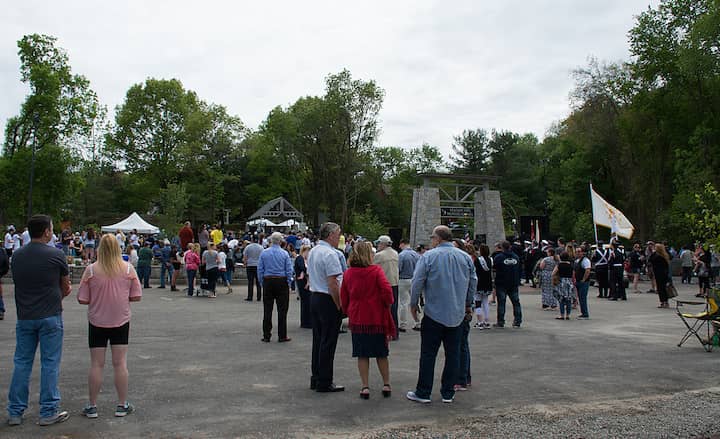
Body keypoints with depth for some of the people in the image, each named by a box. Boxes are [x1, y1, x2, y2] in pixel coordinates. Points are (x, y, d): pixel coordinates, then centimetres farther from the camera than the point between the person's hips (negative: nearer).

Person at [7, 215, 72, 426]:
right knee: (50, 363, 3)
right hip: (50, 316, -4)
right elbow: (66, 288, -1)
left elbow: (19, 284, 13)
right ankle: (48, 412, 9)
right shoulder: (56, 255, -11)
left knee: (22, 362, 13)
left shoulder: (16, 256, 4)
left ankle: (15, 411, 19)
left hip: (24, 316, 5)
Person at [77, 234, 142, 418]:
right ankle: (122, 405, 14)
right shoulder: (128, 268, -7)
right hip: (121, 322, 1)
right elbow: (136, 297, -4)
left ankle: (92, 406, 16)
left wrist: (97, 299, 11)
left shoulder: (91, 270, -10)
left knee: (96, 364, 8)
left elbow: (82, 299, -8)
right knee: (120, 363, 7)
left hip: (97, 322, -1)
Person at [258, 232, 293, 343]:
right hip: (282, 282, -2)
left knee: (267, 309, 7)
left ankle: (266, 335, 10)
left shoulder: (264, 253, 1)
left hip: (268, 281, 2)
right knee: (282, 309, 4)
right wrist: (289, 284, 4)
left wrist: (262, 283, 9)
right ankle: (282, 336, 6)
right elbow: (289, 270, -5)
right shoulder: (284, 254, -5)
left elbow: (260, 270, 1)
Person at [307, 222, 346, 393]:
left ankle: (316, 379, 22)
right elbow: (333, 284, -21)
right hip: (328, 300, -9)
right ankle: (324, 382, 4)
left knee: (318, 339, 15)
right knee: (328, 343, -2)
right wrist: (339, 305, -14)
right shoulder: (330, 254, -18)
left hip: (314, 297, 10)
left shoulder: (312, 252, 12)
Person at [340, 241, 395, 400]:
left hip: (357, 319, 2)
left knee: (362, 354, 10)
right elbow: (387, 290, -21)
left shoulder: (348, 273, 1)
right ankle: (386, 384, 19)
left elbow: (343, 298, 6)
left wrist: (348, 312, 20)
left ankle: (365, 386, 10)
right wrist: (387, 304, -2)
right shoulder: (376, 270, -10)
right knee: (381, 353, 12)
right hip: (377, 318, -2)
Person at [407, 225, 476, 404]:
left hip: (434, 313, -4)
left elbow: (417, 282, -10)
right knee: (453, 354, 10)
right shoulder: (465, 257, 4)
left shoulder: (428, 256, -9)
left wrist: (413, 304, 4)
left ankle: (423, 393, 10)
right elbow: (473, 282, 11)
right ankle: (448, 393, 17)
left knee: (428, 354, 4)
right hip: (457, 314, 4)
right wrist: (468, 304, 23)